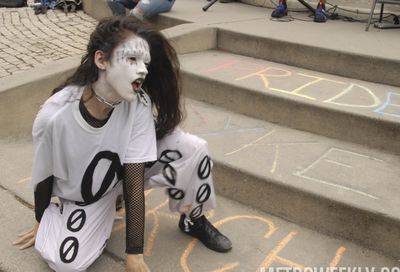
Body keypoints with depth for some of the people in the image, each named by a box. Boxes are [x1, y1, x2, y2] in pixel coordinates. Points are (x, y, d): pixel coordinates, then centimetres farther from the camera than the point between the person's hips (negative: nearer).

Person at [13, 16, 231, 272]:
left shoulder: (138, 103, -28)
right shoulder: (54, 116, -32)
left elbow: (134, 181, -26)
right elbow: (43, 177, -12)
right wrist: (41, 221, 6)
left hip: (125, 173, 1)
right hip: (83, 197, 0)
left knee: (193, 148, -21)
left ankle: (194, 220, 5)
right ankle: (106, 209, 9)